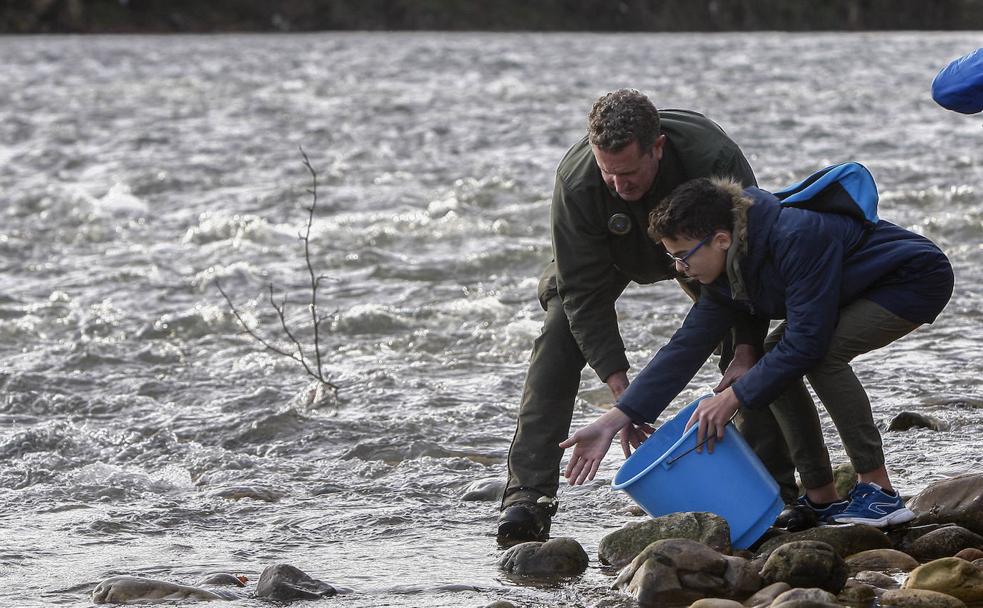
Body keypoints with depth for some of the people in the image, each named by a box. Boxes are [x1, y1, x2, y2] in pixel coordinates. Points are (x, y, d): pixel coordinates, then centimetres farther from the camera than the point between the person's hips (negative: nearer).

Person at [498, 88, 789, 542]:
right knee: (558, 339, -21)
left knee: (746, 353, -15)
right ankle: (527, 497, -24)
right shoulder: (576, 181, -39)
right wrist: (619, 389, -38)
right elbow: (586, 294, -32)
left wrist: (745, 354, -40)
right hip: (614, 254, 0)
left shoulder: (715, 159, -41)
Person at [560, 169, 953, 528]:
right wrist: (614, 422, -10)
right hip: (864, 291, 9)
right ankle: (821, 500, 1)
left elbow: (807, 340, -34)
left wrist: (733, 398, -28)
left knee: (824, 355, -28)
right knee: (774, 358, -3)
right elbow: (687, 346, -4)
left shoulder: (797, 238, -35)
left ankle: (878, 491, -21)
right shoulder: (728, 270, -6)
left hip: (917, 279, -9)